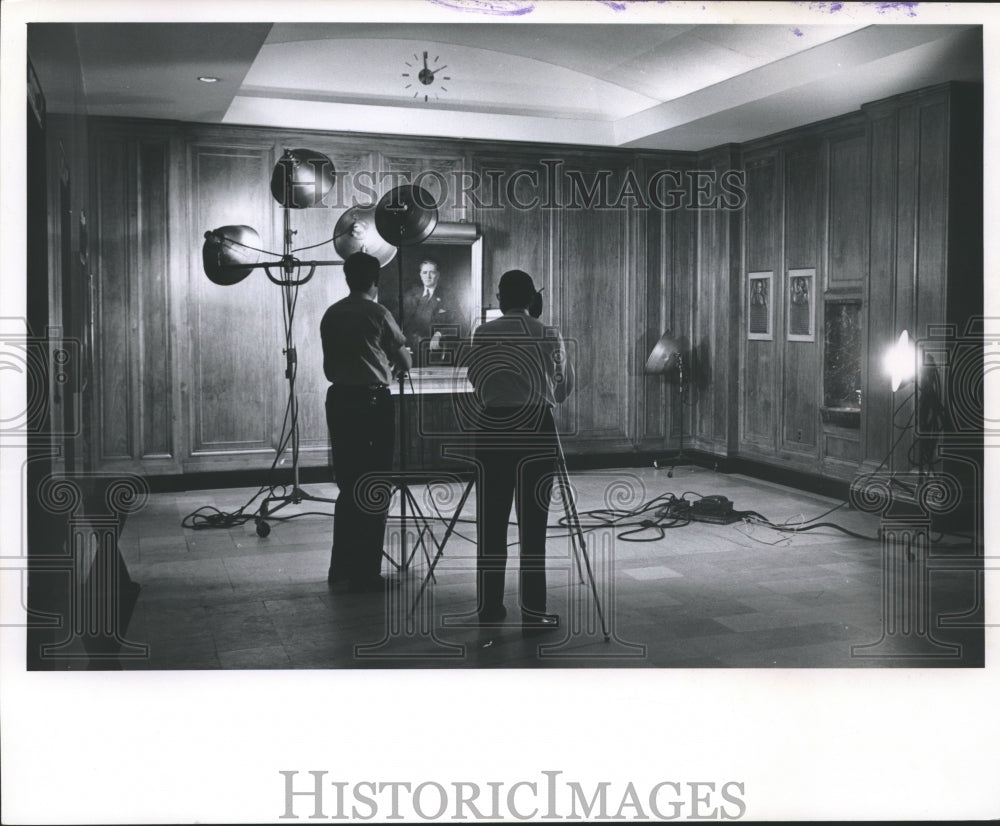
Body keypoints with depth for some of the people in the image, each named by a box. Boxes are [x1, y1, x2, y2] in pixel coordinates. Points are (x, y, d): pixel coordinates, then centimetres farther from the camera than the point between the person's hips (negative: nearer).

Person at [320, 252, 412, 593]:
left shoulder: (330, 315, 10)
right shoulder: (377, 314, -7)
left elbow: (328, 367, 14)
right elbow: (405, 362, 1)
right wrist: (391, 369, 22)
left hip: (339, 400, 6)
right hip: (373, 402, -6)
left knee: (348, 486, 14)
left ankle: (341, 567, 19)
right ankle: (365, 573, 2)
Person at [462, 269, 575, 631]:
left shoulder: (482, 335, 3)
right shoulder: (549, 336, 1)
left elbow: (476, 382, 6)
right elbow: (564, 387, 11)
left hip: (490, 428, 2)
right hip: (535, 429, -1)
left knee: (491, 522, 8)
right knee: (532, 523, 1)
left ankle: (489, 606, 15)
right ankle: (533, 612, 2)